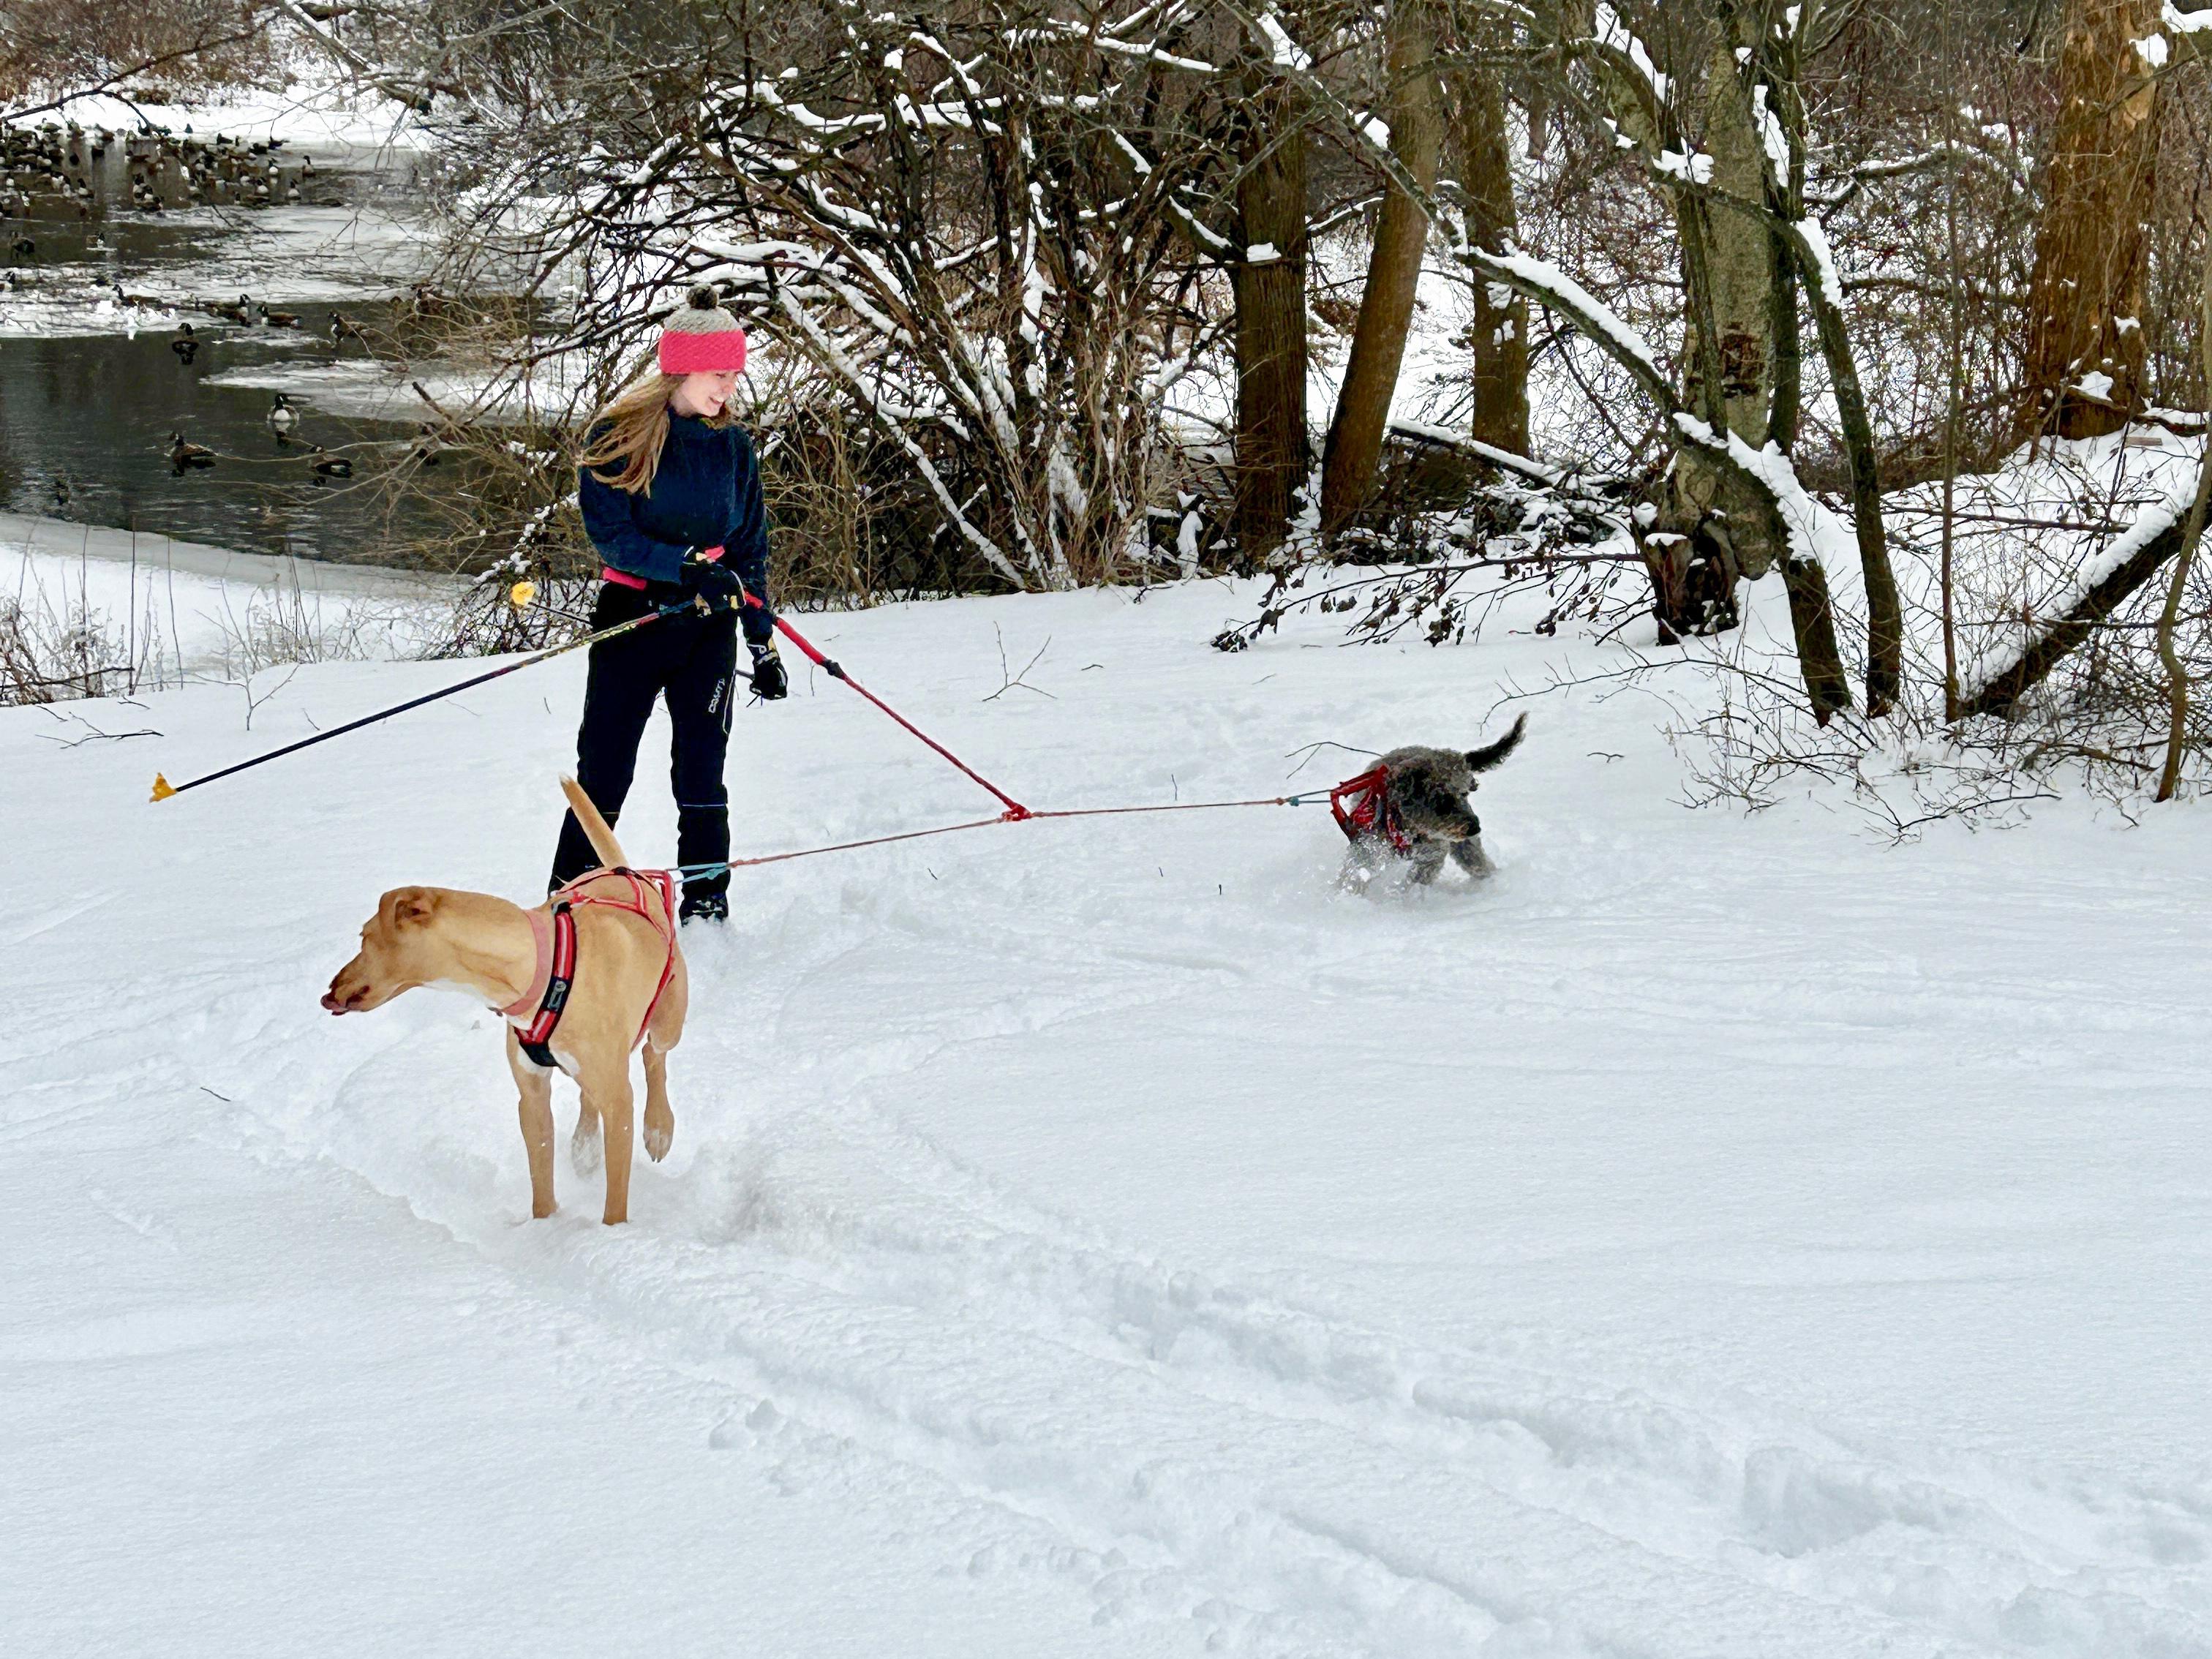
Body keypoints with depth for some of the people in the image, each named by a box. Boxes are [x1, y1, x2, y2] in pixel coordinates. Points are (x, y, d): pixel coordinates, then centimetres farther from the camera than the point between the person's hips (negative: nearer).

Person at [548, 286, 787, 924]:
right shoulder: (617, 437, -5)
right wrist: (685, 566, -26)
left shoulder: (731, 446, 7)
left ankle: (706, 906, 8)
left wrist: (764, 644, 12)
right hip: (632, 617, -3)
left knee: (701, 771, 1)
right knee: (602, 773, -1)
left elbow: (749, 553, 14)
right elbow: (608, 533, -14)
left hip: (709, 627, 3)